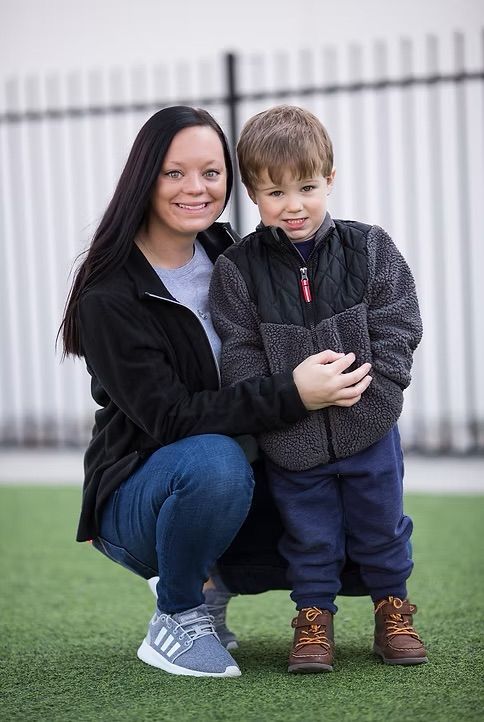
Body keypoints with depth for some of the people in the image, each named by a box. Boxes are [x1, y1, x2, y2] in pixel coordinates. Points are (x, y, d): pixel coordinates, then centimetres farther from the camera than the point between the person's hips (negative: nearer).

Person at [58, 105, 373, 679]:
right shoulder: (109, 298, -18)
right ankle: (174, 618, -12)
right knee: (214, 462, -37)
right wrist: (290, 395, -34)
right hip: (137, 495, -6)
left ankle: (209, 577, 12)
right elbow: (169, 416, -25)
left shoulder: (227, 256, 2)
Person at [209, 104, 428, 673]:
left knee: (380, 524, 13)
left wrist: (368, 387, -15)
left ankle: (392, 609, 31)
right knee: (309, 534, 10)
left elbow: (397, 328, -4)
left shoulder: (369, 250, -3)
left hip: (368, 431, 1)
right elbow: (240, 354, -7)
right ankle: (314, 618, 25)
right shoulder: (236, 270, -6)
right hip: (290, 440, -1)